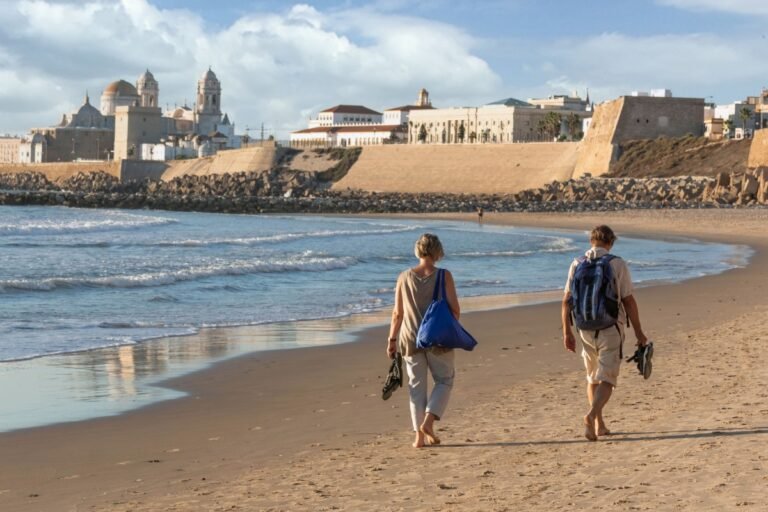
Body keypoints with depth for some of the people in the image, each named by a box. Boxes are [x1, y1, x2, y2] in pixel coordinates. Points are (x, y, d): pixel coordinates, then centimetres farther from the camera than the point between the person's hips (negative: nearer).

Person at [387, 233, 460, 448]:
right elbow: (455, 310, -8)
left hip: (411, 339, 2)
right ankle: (428, 421, -4)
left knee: (416, 385, 10)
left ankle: (419, 435, 9)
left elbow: (398, 313, 3)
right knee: (444, 380, 14)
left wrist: (392, 339, 12)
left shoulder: (404, 277, 0)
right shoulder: (444, 276, -7)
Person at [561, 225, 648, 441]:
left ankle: (599, 424, 22)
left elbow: (567, 301, 1)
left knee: (593, 378, 19)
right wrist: (639, 332, 0)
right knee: (606, 379, -3)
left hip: (586, 328, 4)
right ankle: (591, 416, -26)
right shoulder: (617, 264, -5)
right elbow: (628, 301, -6)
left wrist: (567, 332, 6)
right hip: (611, 328, -3)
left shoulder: (577, 265, 3)